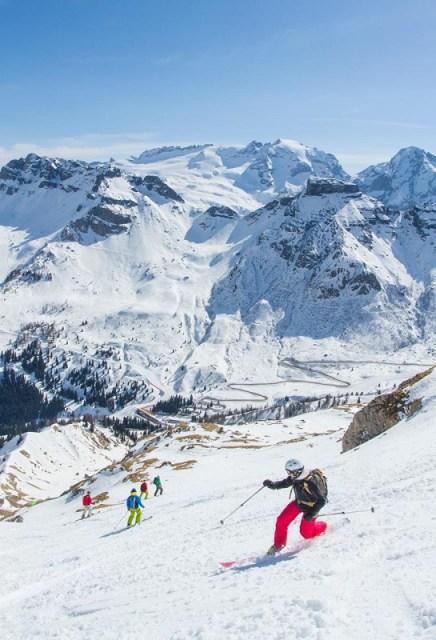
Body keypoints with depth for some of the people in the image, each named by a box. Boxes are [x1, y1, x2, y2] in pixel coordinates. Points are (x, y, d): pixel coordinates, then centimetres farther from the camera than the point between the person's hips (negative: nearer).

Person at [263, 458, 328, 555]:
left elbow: (322, 500, -30)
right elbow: (285, 483, 3)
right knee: (281, 522, -2)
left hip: (310, 507, -6)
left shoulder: (311, 483, -37)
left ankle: (323, 527, 32)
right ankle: (278, 545, 19)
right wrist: (272, 484, -12)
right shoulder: (295, 477, -18)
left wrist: (311, 514, -31)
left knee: (305, 533, 4)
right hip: (299, 502, 6)